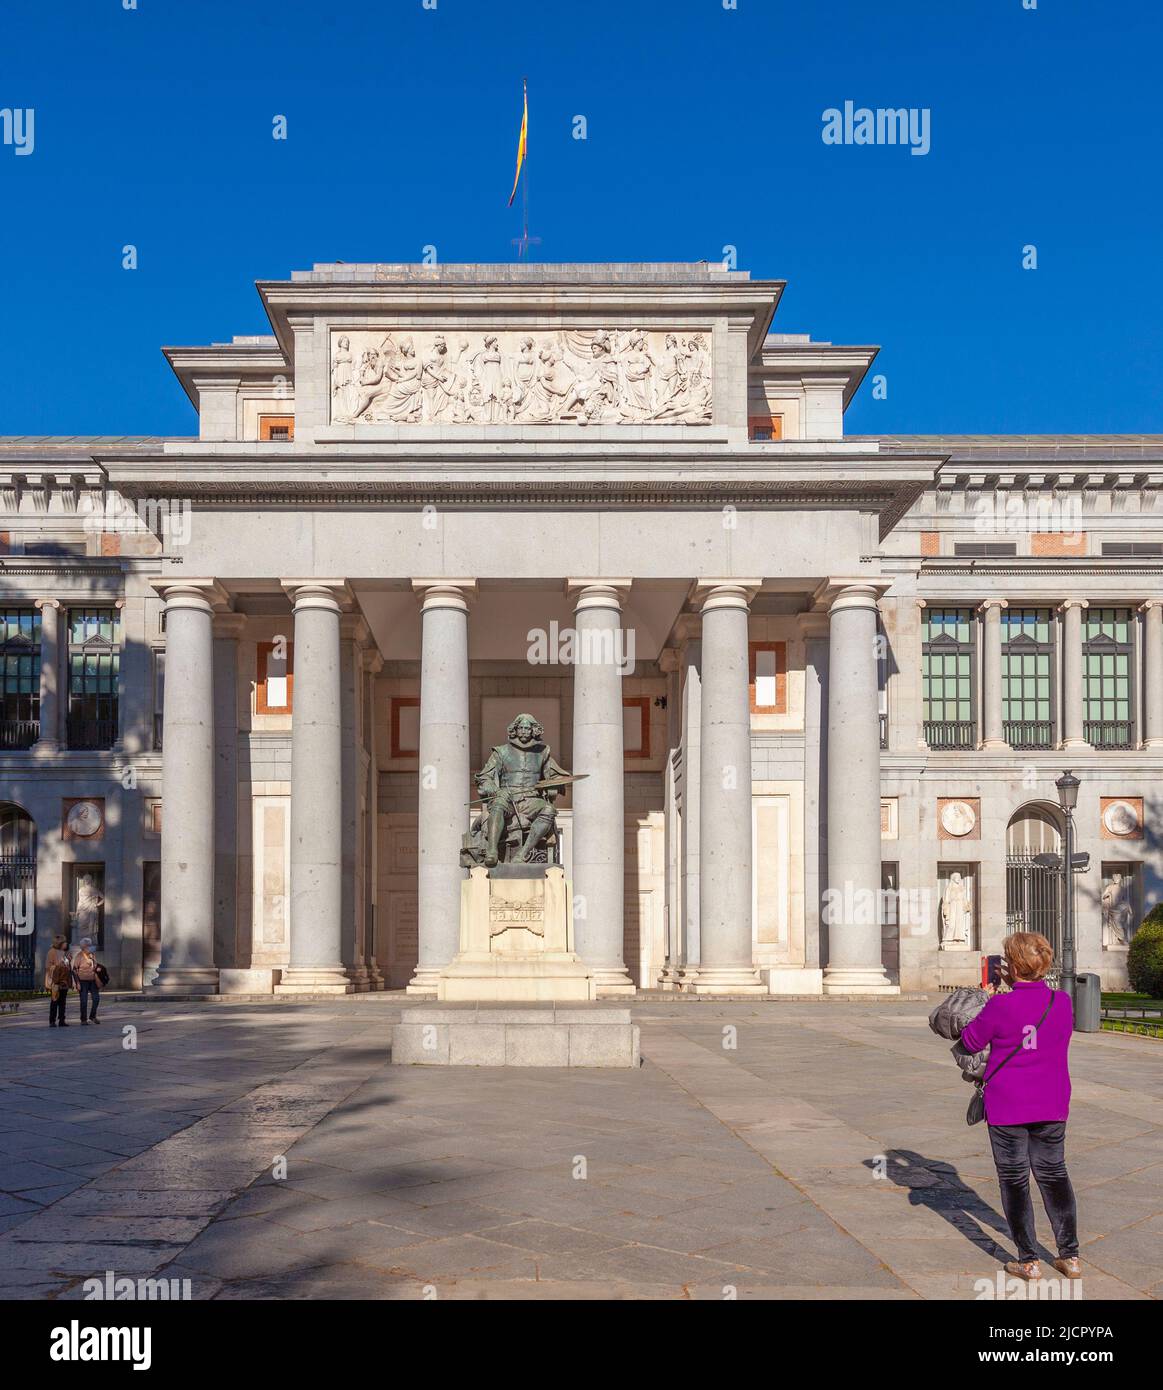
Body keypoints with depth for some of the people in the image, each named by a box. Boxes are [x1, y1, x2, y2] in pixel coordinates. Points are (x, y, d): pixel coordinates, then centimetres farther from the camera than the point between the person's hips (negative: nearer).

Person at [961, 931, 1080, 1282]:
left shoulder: (1000, 1007, -19)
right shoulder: (1062, 1002, -6)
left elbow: (970, 1042, -5)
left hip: (1007, 1107, -4)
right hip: (1051, 1106, 4)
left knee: (1014, 1179, 8)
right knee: (1053, 1174, 18)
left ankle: (1028, 1261, 12)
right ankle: (1070, 1256, 22)